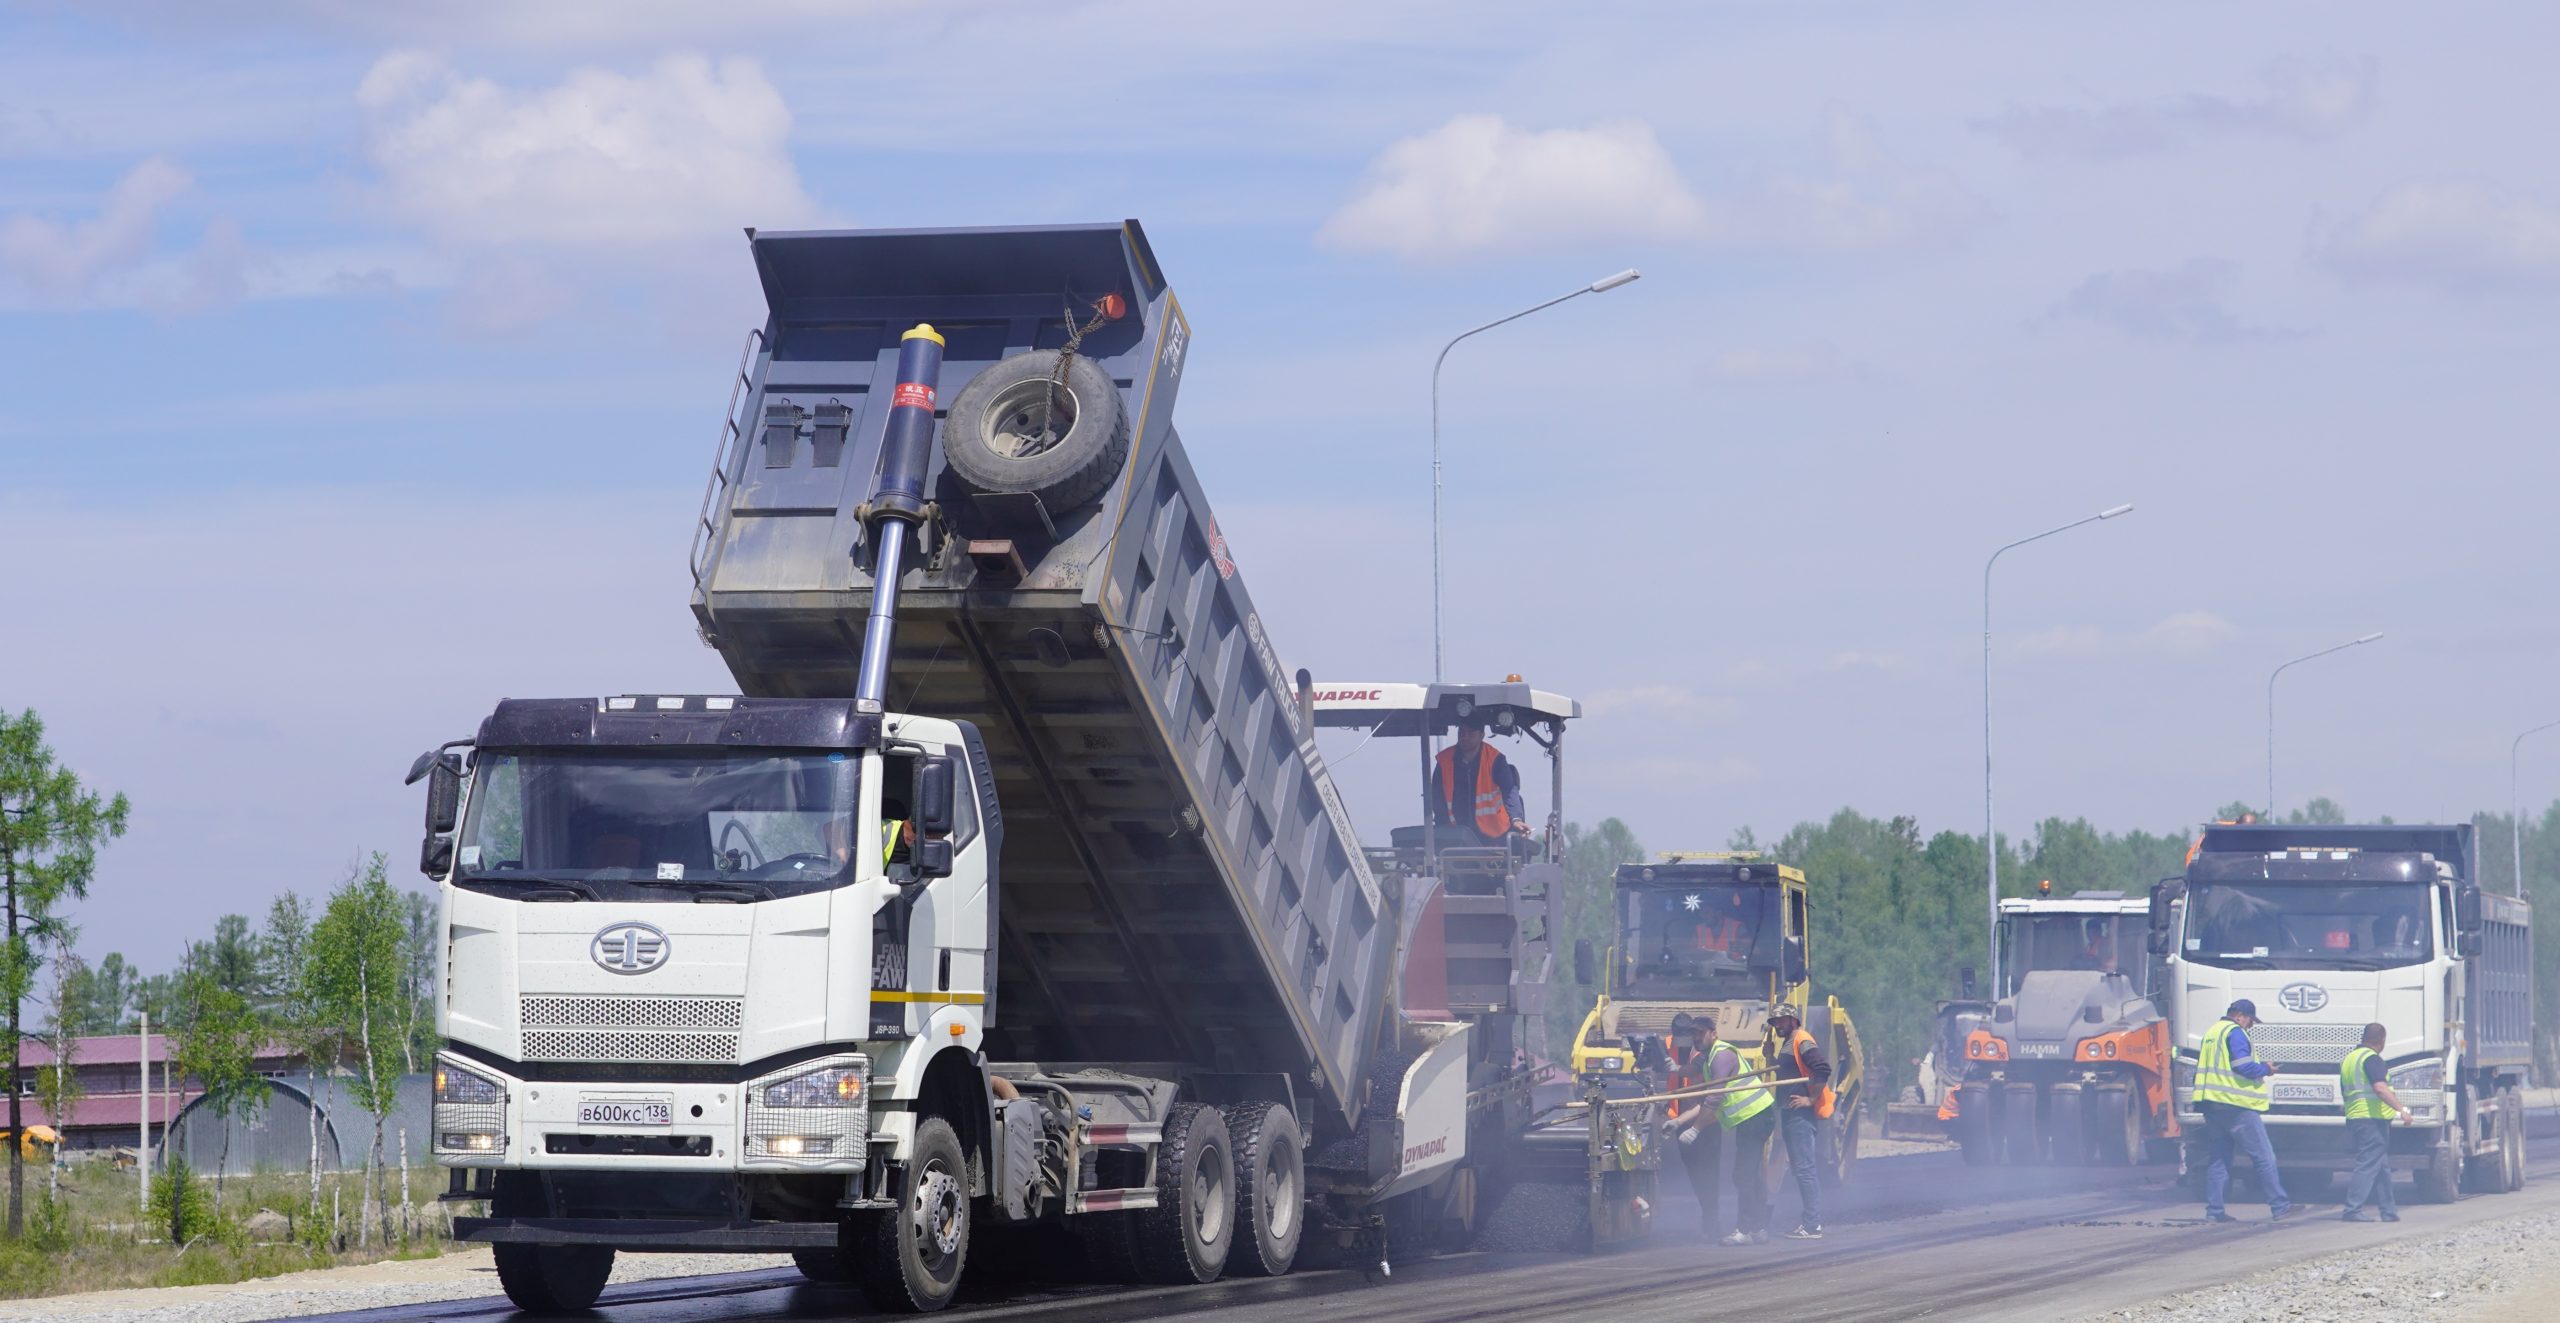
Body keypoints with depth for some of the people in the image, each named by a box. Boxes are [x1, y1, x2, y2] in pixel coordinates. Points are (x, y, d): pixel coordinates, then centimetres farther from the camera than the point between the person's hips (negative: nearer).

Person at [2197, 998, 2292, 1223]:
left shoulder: (2212, 1032, 19)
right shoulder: (2235, 1033, -9)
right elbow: (2243, 1065, -19)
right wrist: (2264, 1069, -1)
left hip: (2212, 1103, 9)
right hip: (2236, 1104, -9)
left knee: (2217, 1159, 9)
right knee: (2264, 1156, -2)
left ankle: (2214, 1210, 3)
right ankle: (2279, 1206, -1)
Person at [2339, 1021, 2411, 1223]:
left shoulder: (2348, 1060, 20)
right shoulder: (2371, 1059, -10)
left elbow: (2344, 1095, 28)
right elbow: (2380, 1088, -23)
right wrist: (2401, 1109, -25)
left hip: (2355, 1118, 9)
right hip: (2373, 1118, -9)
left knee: (2382, 1166, 15)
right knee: (2368, 1164, -9)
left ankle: (2389, 1210, 16)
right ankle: (2352, 1210, -14)